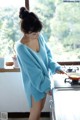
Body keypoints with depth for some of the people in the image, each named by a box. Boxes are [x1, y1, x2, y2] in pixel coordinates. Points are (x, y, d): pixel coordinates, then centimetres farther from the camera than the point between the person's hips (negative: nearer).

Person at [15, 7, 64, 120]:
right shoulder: (21, 47, -27)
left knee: (40, 108, 22)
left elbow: (48, 54, 4)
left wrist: (55, 67, -12)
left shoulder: (39, 37, -8)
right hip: (34, 83, -6)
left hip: (44, 78, 6)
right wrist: (46, 86, -20)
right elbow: (32, 71, -24)